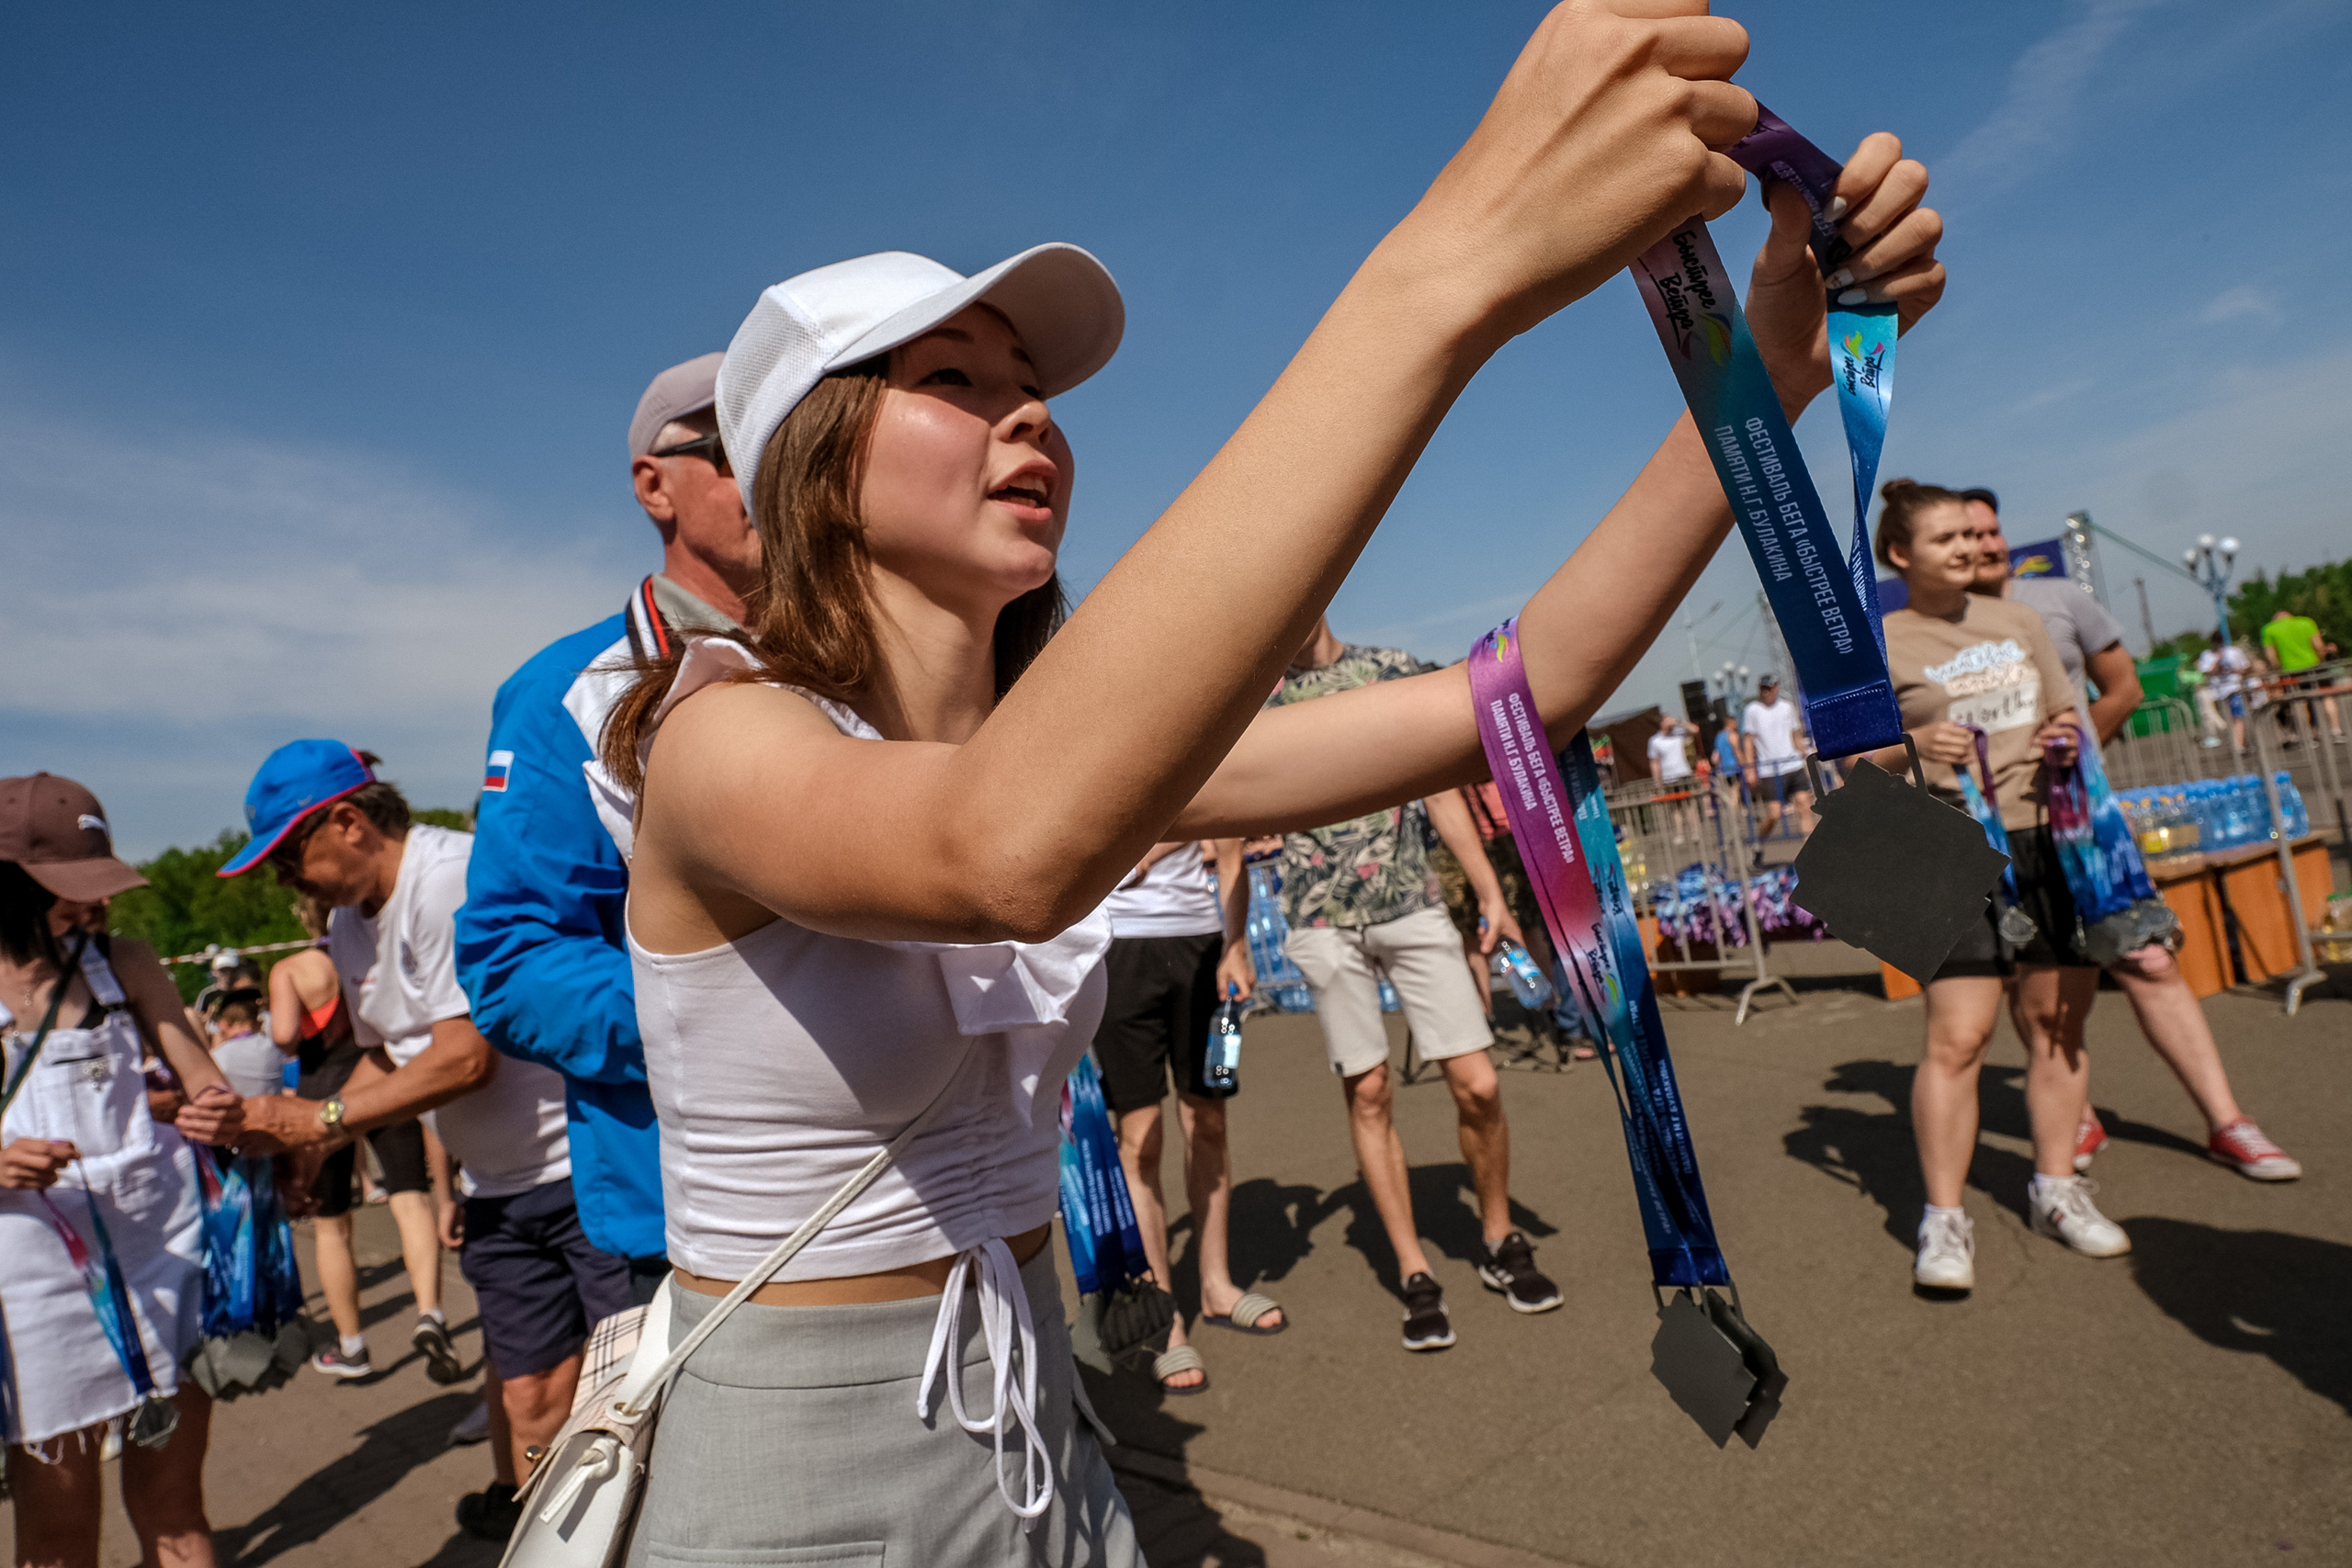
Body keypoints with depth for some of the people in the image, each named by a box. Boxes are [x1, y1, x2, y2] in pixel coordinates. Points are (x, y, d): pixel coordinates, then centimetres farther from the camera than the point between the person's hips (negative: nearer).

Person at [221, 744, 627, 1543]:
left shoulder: (456, 875, -17)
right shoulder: (347, 926, 12)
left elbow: (465, 1059, -20)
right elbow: (387, 1058, 21)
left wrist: (323, 1117, -11)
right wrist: (301, 1144, 8)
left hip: (591, 1167, -8)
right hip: (497, 1191, 8)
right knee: (533, 1393, 7)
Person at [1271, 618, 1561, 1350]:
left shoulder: (1392, 669, 9)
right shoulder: (1257, 698, 7)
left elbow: (1440, 788, 10)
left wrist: (1491, 893, 6)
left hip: (1414, 905, 1)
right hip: (1322, 921, 0)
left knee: (1477, 1085, -1)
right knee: (1368, 1093, 2)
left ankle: (1501, 1241, 24)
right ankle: (1414, 1274, 17)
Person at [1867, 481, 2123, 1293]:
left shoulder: (2015, 619, 14)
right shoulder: (1878, 645, -2)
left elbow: (2067, 713, 21)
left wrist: (2067, 737, -1)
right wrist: (1912, 746, -23)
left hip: (2052, 836, 5)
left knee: (2058, 1020, 9)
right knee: (1959, 1036, -11)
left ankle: (2056, 1189, 25)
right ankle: (1944, 1220, -1)